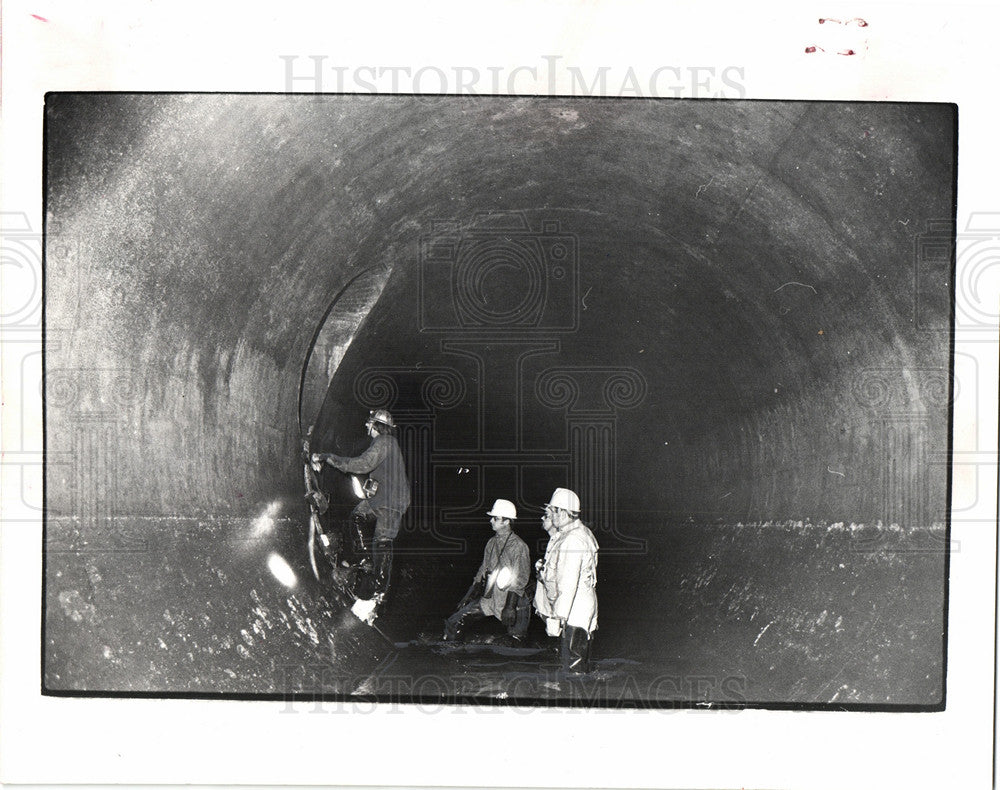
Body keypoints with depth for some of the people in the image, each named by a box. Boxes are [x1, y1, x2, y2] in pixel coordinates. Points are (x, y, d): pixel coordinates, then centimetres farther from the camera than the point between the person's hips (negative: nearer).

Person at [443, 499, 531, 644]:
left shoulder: (519, 546, -11)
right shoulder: (491, 543, 9)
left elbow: (520, 579, -12)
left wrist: (510, 606, -17)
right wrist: (470, 594, 12)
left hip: (511, 601, -6)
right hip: (489, 598, 6)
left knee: (516, 640, -4)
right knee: (454, 623, -1)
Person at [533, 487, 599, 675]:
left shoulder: (572, 541, -22)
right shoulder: (579, 532, 10)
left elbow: (567, 584, -26)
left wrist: (556, 618, -25)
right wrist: (551, 530, 18)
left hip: (573, 615, -11)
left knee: (573, 669, -4)